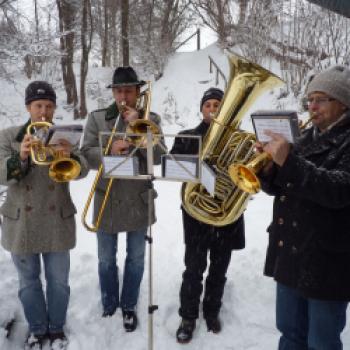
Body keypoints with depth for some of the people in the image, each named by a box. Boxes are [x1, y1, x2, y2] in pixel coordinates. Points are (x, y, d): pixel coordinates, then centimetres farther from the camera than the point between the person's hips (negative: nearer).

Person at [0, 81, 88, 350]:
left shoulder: (65, 137, 0)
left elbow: (83, 171, -12)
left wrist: (70, 156, -34)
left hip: (57, 222, 0)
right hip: (22, 222, 0)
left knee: (58, 280, 11)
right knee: (29, 281, 14)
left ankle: (57, 328, 32)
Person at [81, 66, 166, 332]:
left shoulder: (151, 119, -2)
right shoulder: (97, 118, -2)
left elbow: (159, 157, -13)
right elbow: (86, 154, -8)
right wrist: (110, 150, -25)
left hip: (139, 201, 0)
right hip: (107, 201, 1)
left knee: (136, 259, 15)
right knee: (106, 260, 16)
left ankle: (129, 306, 36)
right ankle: (109, 305, 39)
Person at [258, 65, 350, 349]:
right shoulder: (307, 138, 11)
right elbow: (280, 187, 12)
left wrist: (289, 161, -30)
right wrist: (268, 167, -9)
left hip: (326, 261, -7)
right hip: (290, 253, 7)